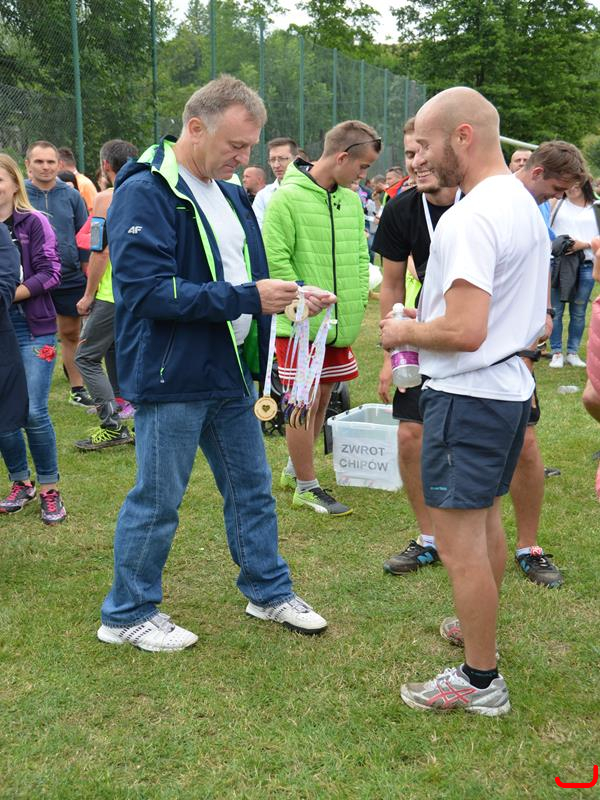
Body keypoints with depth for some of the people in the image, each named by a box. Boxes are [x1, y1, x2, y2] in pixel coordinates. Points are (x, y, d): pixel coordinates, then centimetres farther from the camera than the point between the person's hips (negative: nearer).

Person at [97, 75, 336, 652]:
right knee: (156, 501, 4)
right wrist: (246, 298, -24)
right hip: (171, 377, -8)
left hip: (230, 374, 8)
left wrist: (291, 295, 0)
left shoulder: (229, 194, 11)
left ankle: (268, 592, 35)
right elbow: (148, 291, -25)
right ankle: (126, 615, 23)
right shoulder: (144, 193, -16)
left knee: (252, 489, 18)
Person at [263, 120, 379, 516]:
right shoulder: (288, 198, -14)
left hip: (341, 322, 8)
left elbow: (360, 256, 15)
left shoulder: (351, 200, 8)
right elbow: (275, 260, -16)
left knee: (322, 396, 16)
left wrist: (359, 302, 5)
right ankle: (306, 486, 12)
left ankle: (296, 468, 34)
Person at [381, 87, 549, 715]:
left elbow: (464, 332, -29)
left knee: (460, 545, -1)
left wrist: (406, 332, -11)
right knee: (486, 521, 24)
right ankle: (480, 629, 42)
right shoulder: (526, 205, 11)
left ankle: (480, 681, 10)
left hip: (467, 397, -10)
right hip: (510, 386, 11)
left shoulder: (469, 219, -22)